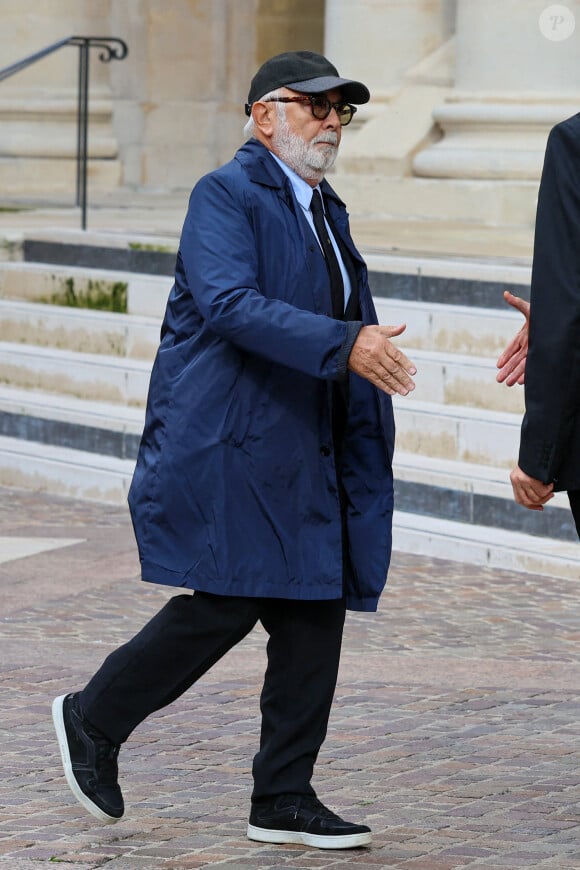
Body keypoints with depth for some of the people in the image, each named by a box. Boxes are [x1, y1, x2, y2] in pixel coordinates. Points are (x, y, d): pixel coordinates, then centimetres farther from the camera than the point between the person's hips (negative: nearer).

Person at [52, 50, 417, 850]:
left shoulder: (325, 211, 18)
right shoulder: (225, 196, -9)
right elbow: (231, 305, -24)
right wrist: (344, 344, -32)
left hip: (306, 454, 8)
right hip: (226, 446, -8)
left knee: (315, 611, 2)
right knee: (224, 604, -9)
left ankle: (284, 799, 7)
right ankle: (93, 720, 12)